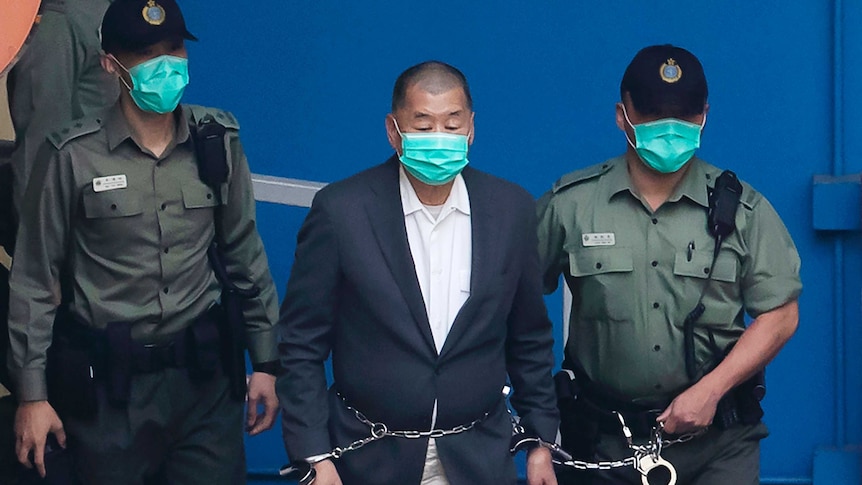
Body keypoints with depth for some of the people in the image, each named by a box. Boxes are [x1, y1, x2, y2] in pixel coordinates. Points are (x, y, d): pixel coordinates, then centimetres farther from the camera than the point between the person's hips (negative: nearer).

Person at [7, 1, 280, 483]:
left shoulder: (218, 140, 1)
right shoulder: (73, 155, -8)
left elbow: (245, 256, 10)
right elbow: (35, 281, -2)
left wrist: (266, 362, 10)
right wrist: (32, 394, -3)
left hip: (203, 373, 2)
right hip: (108, 381, -2)